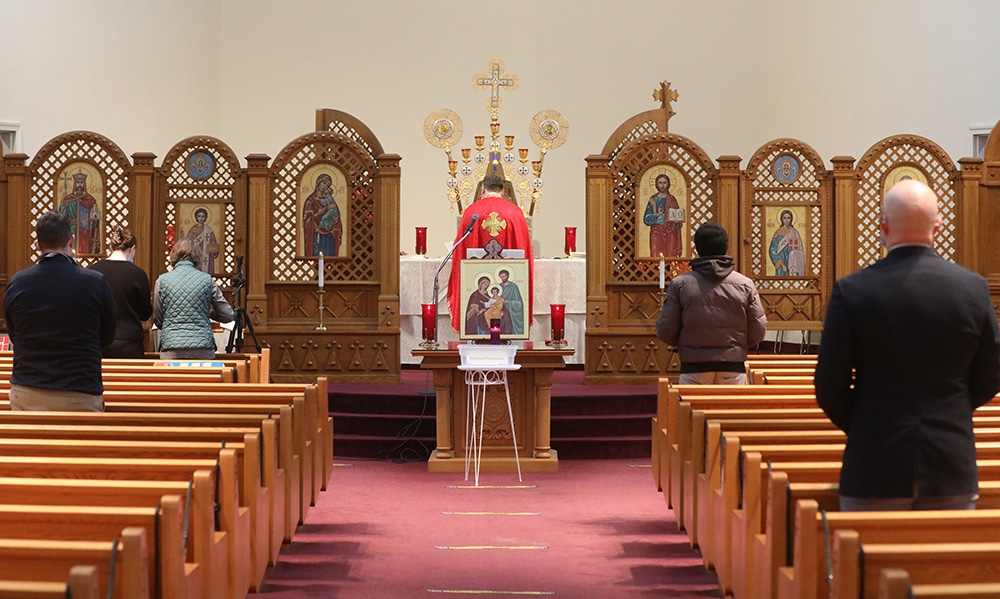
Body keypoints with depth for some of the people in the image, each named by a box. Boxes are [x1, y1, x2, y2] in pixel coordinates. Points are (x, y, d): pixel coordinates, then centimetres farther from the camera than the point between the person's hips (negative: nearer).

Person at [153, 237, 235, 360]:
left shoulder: (162, 281, 3)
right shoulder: (207, 280, 2)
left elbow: (158, 321, 10)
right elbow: (228, 315, 7)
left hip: (171, 350, 0)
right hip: (203, 349, 0)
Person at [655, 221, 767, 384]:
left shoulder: (680, 284, -3)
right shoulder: (745, 284, 0)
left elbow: (665, 331, -3)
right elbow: (758, 332, 0)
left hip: (694, 368, -1)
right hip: (733, 368, 1)